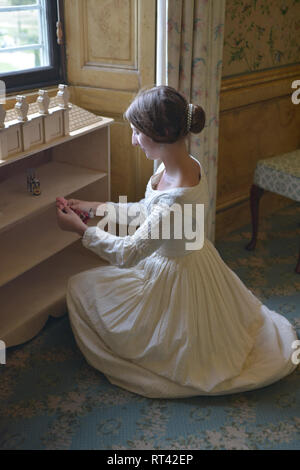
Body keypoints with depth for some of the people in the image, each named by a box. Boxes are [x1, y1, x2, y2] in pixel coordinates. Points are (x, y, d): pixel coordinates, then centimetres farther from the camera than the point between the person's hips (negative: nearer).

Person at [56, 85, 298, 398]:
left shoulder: (178, 198, -40)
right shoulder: (186, 164, -11)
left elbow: (128, 253, -29)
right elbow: (146, 210, 4)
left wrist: (80, 229, -16)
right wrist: (96, 208, 3)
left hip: (173, 276, -8)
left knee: (80, 288, 6)